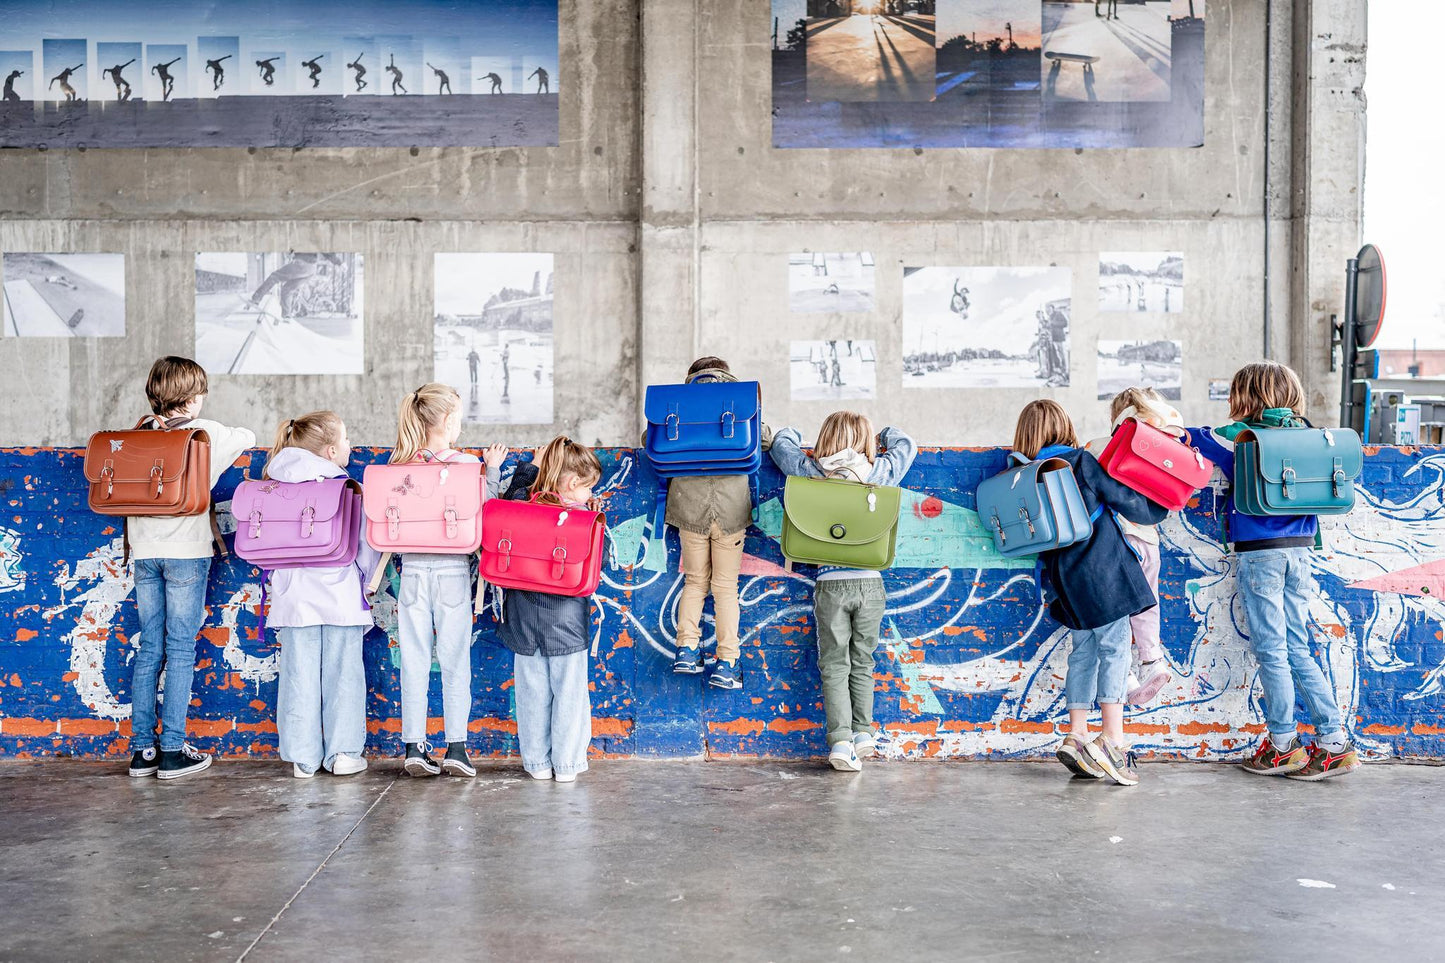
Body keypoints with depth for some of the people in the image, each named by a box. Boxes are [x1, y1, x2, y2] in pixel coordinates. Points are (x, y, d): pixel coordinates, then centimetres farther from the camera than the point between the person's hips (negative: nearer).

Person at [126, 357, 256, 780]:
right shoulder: (208, 433, -3)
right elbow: (247, 437, 14)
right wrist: (231, 433, 32)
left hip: (145, 553, 4)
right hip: (186, 552, -4)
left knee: (149, 649, 10)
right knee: (181, 651, 0)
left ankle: (141, 749, 14)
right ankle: (172, 750, 2)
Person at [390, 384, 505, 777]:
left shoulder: (399, 464, 0)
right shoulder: (468, 464, -7)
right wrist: (493, 469, 6)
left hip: (413, 570, 2)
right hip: (453, 570, -2)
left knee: (414, 660, 7)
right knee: (455, 660, 5)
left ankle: (414, 746, 8)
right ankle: (456, 747, 6)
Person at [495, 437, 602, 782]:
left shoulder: (520, 502, -5)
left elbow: (513, 492, 19)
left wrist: (531, 468, 20)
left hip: (524, 617, 3)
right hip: (566, 619, -3)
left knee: (532, 691, 13)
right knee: (569, 690, 9)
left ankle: (536, 762, 21)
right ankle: (567, 763, 16)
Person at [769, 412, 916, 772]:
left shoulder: (811, 472, 0)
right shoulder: (879, 473, 1)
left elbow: (782, 442, 18)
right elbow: (905, 445, 21)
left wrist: (794, 432, 39)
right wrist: (881, 437, 39)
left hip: (830, 583, -1)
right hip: (870, 583, 1)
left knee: (834, 665, 4)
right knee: (862, 663, 15)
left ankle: (840, 740, -5)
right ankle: (862, 732, 11)